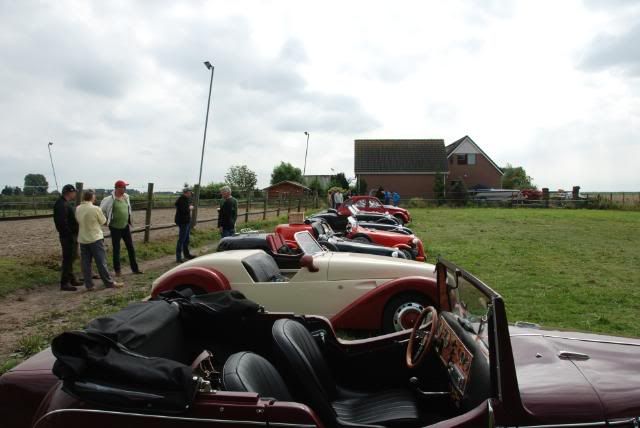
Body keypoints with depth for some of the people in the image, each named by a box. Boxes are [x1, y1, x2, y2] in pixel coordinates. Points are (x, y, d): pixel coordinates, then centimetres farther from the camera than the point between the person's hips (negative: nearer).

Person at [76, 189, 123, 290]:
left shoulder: (78, 209, -1)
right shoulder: (95, 209, -16)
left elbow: (78, 221, 9)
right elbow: (103, 221, -3)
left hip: (83, 239, 5)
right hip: (95, 238, -5)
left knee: (86, 263, 8)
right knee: (101, 262, 2)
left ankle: (89, 285, 11)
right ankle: (109, 283, 9)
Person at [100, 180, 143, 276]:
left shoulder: (126, 197, 2)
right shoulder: (110, 199, -15)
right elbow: (102, 210, -5)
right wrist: (107, 219, -1)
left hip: (125, 227, 5)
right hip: (115, 228, -5)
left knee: (131, 247, 8)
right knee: (116, 249, 5)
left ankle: (135, 268, 17)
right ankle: (117, 270, 18)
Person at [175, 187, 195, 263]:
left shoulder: (186, 199, 13)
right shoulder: (181, 200, -18)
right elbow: (183, 210, -29)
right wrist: (190, 208, -13)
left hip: (187, 221, 10)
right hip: (183, 222, -10)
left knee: (186, 239, 20)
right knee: (181, 240, -8)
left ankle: (187, 254, 32)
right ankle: (178, 258, -4)